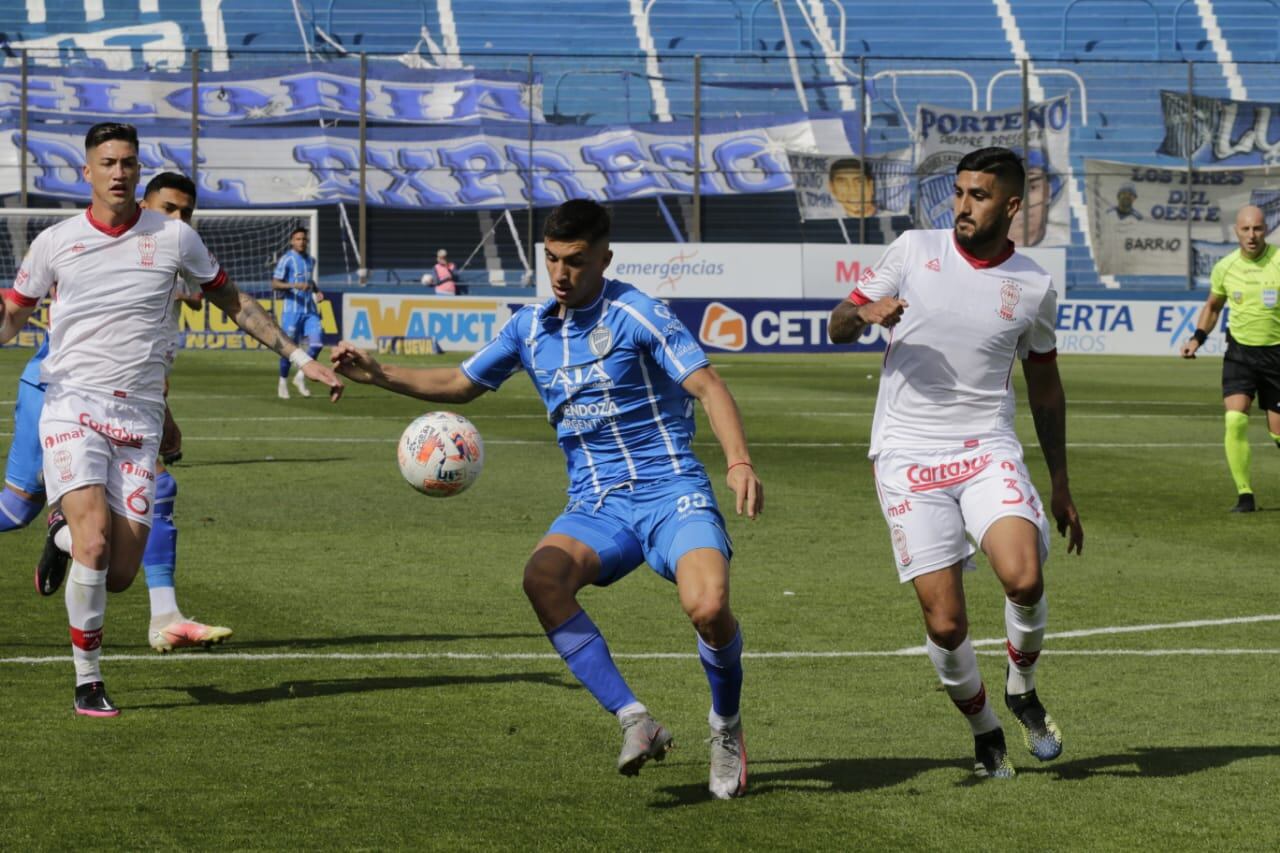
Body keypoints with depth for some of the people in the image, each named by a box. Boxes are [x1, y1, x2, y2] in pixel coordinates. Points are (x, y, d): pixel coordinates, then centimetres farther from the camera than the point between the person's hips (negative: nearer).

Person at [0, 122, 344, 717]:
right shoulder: (55, 243, 1)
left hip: (138, 418, 2)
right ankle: (87, 682, -5)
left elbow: (233, 302, 15)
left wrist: (301, 359, 11)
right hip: (73, 405, -2)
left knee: (119, 575, -3)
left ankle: (65, 535, 33)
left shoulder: (174, 238, 4)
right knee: (95, 543, -22)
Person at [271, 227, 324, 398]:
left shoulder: (310, 260, 14)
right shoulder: (286, 259, -6)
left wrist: (317, 291, 11)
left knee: (317, 343, -9)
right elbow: (275, 284, -11)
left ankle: (300, 377, 8)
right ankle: (283, 382, 15)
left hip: (310, 310, 5)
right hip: (292, 309, -5)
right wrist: (295, 285, -23)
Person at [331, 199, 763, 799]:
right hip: (596, 504, 4)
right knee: (543, 575, -30)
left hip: (672, 491, -4)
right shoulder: (530, 327, 11)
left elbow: (707, 385, -12)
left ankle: (726, 728, 2)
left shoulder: (635, 314, -6)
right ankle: (634, 720, -22)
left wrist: (739, 462, -28)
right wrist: (379, 375, 11)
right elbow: (461, 384, 24)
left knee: (707, 606, -31)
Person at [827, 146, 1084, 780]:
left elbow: (1044, 386, 17)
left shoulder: (1034, 288, 4)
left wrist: (1060, 486, 18)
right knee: (945, 624, -7)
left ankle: (1022, 690, 6)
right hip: (908, 457, 0)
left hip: (988, 449, 0)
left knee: (1024, 578, -25)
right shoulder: (915, 251, 0)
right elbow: (839, 328, 7)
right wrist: (863, 313, -17)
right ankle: (983, 729, 20)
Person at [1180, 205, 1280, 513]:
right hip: (1239, 352, 2)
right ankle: (1244, 495, -9)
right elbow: (1212, 306, 18)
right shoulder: (1225, 268, 0)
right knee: (1235, 419, -17)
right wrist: (1198, 339, 5)